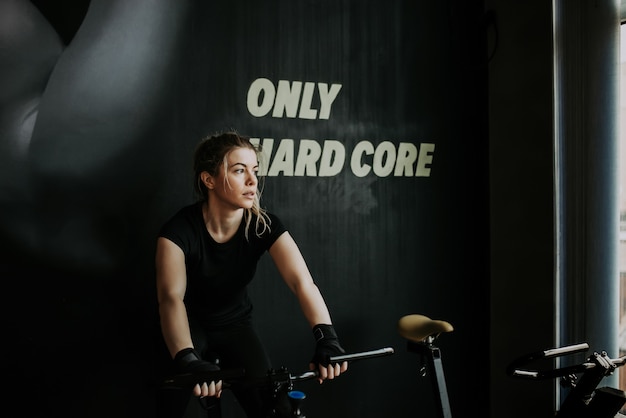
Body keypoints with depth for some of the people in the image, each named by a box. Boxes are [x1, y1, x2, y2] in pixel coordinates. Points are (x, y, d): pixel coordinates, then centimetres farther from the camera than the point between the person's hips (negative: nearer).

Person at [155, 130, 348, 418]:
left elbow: (302, 281, -31)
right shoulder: (179, 230, -27)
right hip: (191, 325, -2)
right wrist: (187, 360, -59)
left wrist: (326, 336, -50)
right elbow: (171, 297, -41)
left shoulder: (265, 226, -19)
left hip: (236, 325, 3)